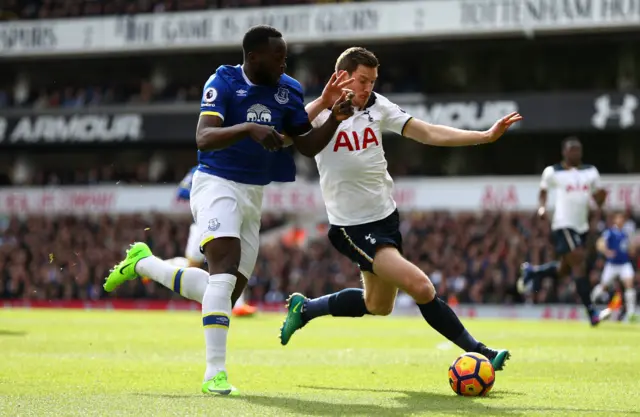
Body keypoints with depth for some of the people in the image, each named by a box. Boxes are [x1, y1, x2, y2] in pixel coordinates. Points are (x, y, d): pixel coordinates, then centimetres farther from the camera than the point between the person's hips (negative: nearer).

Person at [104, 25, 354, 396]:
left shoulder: (288, 91, 5)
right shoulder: (224, 83, -12)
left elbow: (308, 146, 9)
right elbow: (204, 138, -25)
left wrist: (334, 120, -8)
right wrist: (248, 128, -40)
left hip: (254, 195, 7)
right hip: (217, 184, -7)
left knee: (227, 292, 7)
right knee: (225, 272, -24)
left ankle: (144, 262, 27)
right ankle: (215, 372, -23)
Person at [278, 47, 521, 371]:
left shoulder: (377, 107, 3)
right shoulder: (320, 113, -13)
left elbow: (430, 134, 2)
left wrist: (487, 136, -6)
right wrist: (323, 102, -43)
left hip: (386, 216, 8)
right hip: (352, 226, -8)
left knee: (378, 305, 20)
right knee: (420, 286, -19)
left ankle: (304, 308, 39)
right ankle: (477, 352, -6)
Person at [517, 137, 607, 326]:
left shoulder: (591, 172, 8)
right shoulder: (553, 172, -3)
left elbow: (598, 201, 9)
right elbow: (543, 192, 12)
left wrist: (601, 196, -14)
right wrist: (542, 207, -7)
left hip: (582, 226, 6)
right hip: (563, 225, -6)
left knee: (564, 269, 15)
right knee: (579, 264, -16)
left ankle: (532, 272, 40)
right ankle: (591, 310, -14)